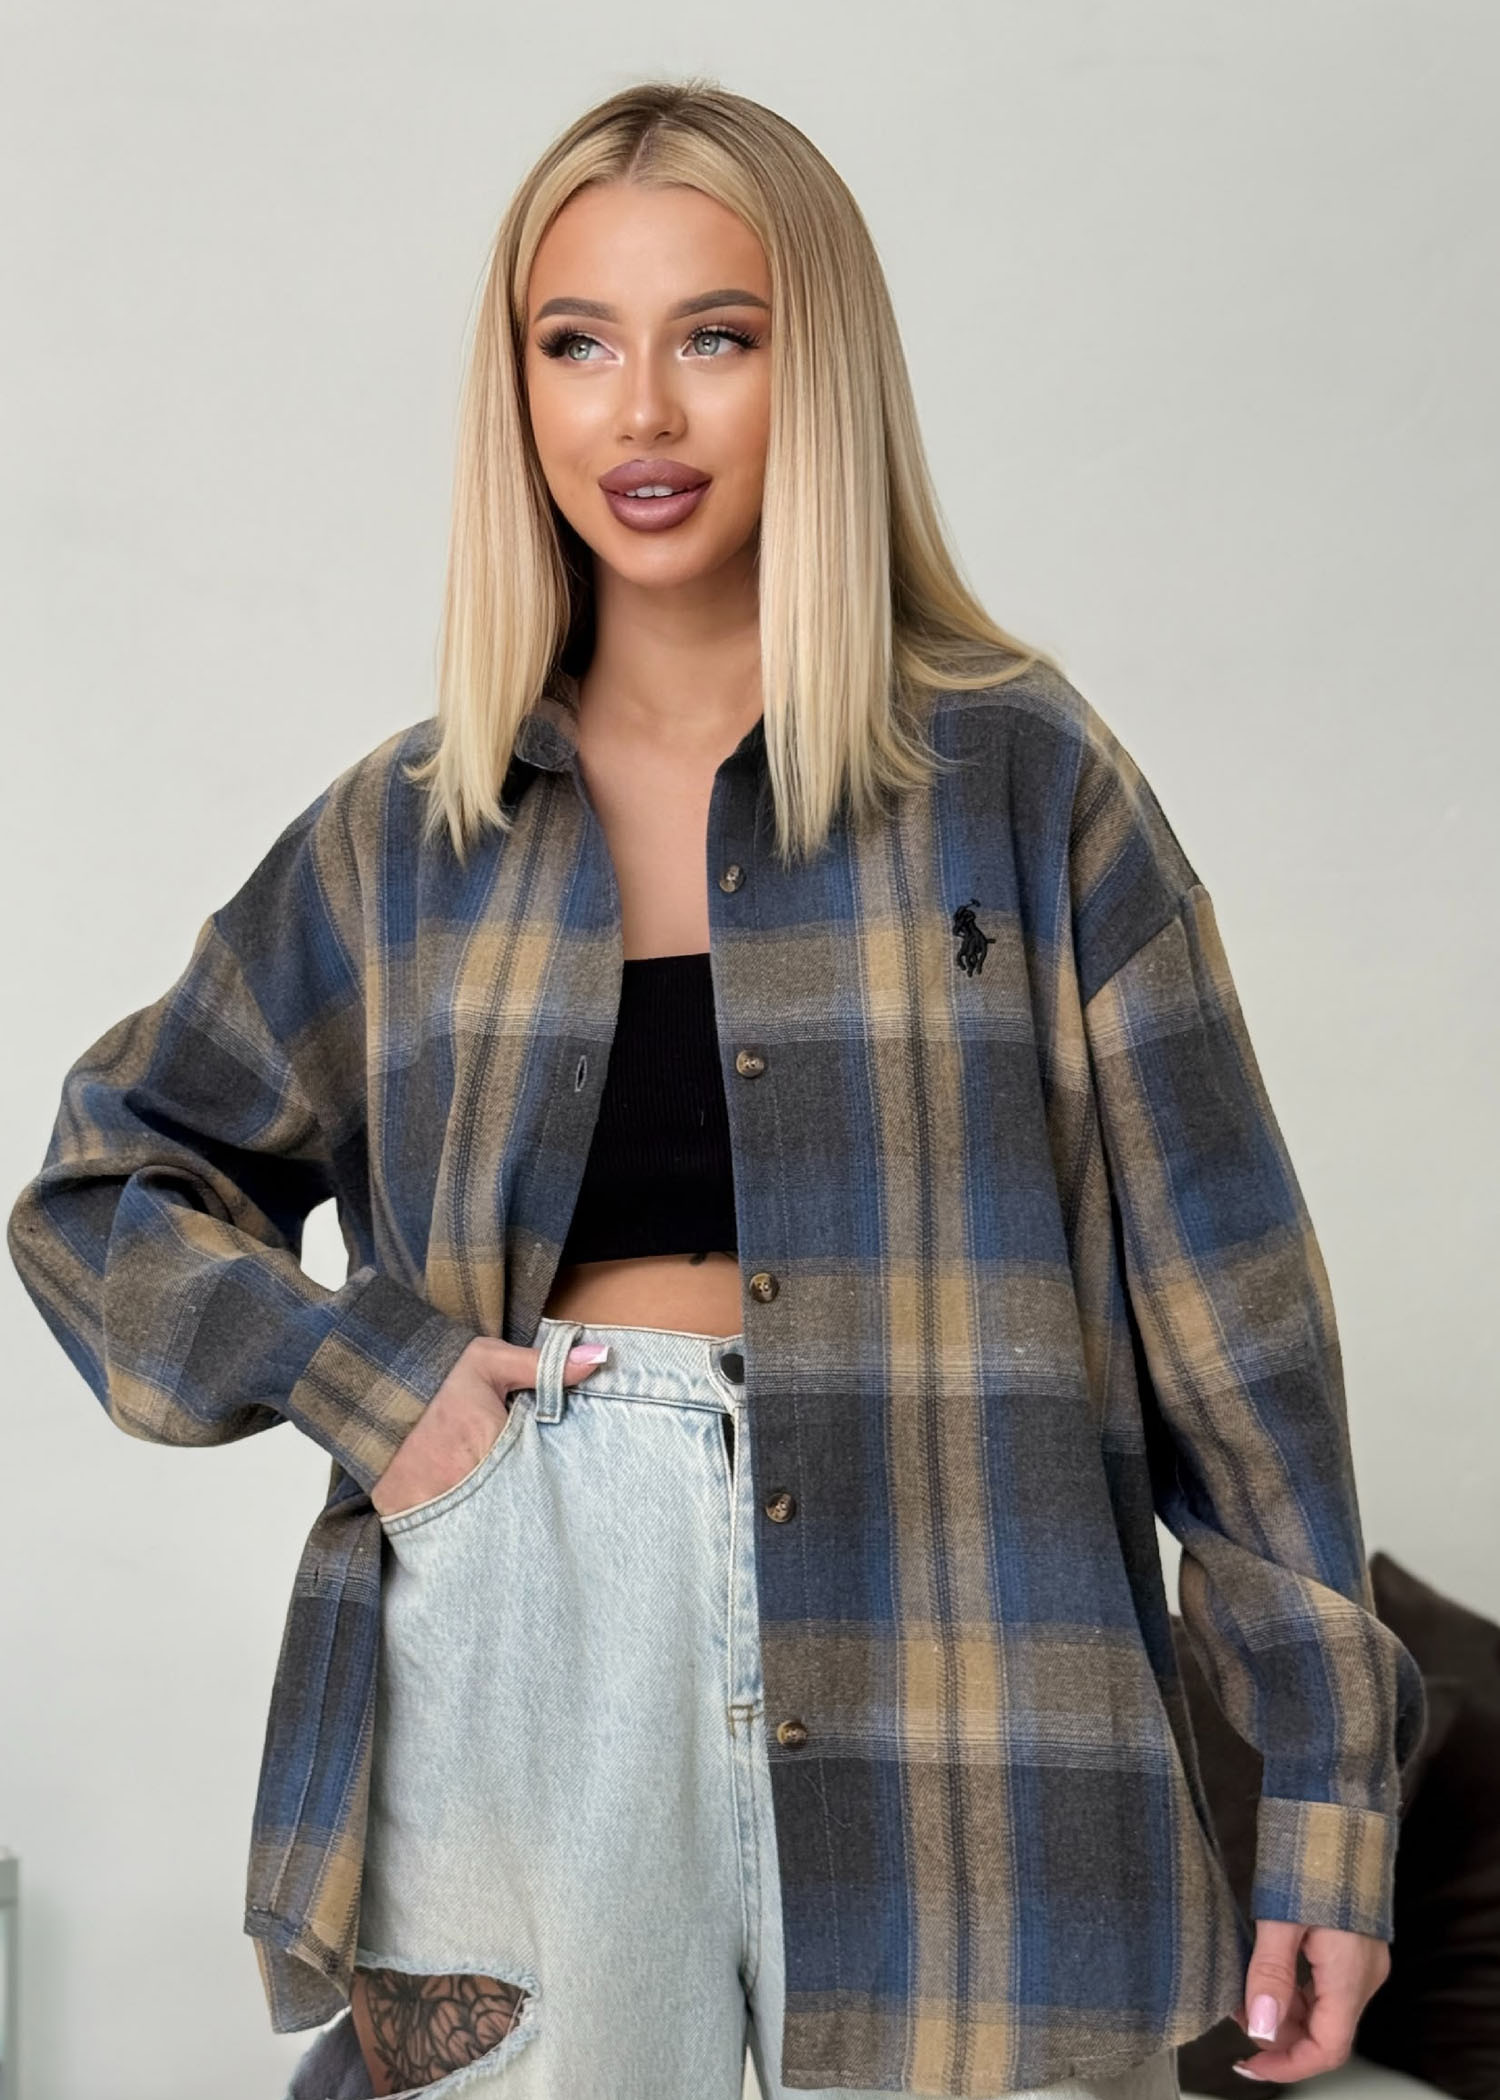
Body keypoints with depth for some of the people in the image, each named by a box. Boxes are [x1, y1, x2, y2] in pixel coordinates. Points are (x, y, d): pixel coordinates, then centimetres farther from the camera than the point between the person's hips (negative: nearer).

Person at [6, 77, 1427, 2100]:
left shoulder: (1020, 777, 2)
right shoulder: (407, 834, 9)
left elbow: (1222, 1304, 2)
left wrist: (1327, 1781, -1)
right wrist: (346, 1369, -1)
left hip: (938, 1661, -2)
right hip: (512, 1648, 2)